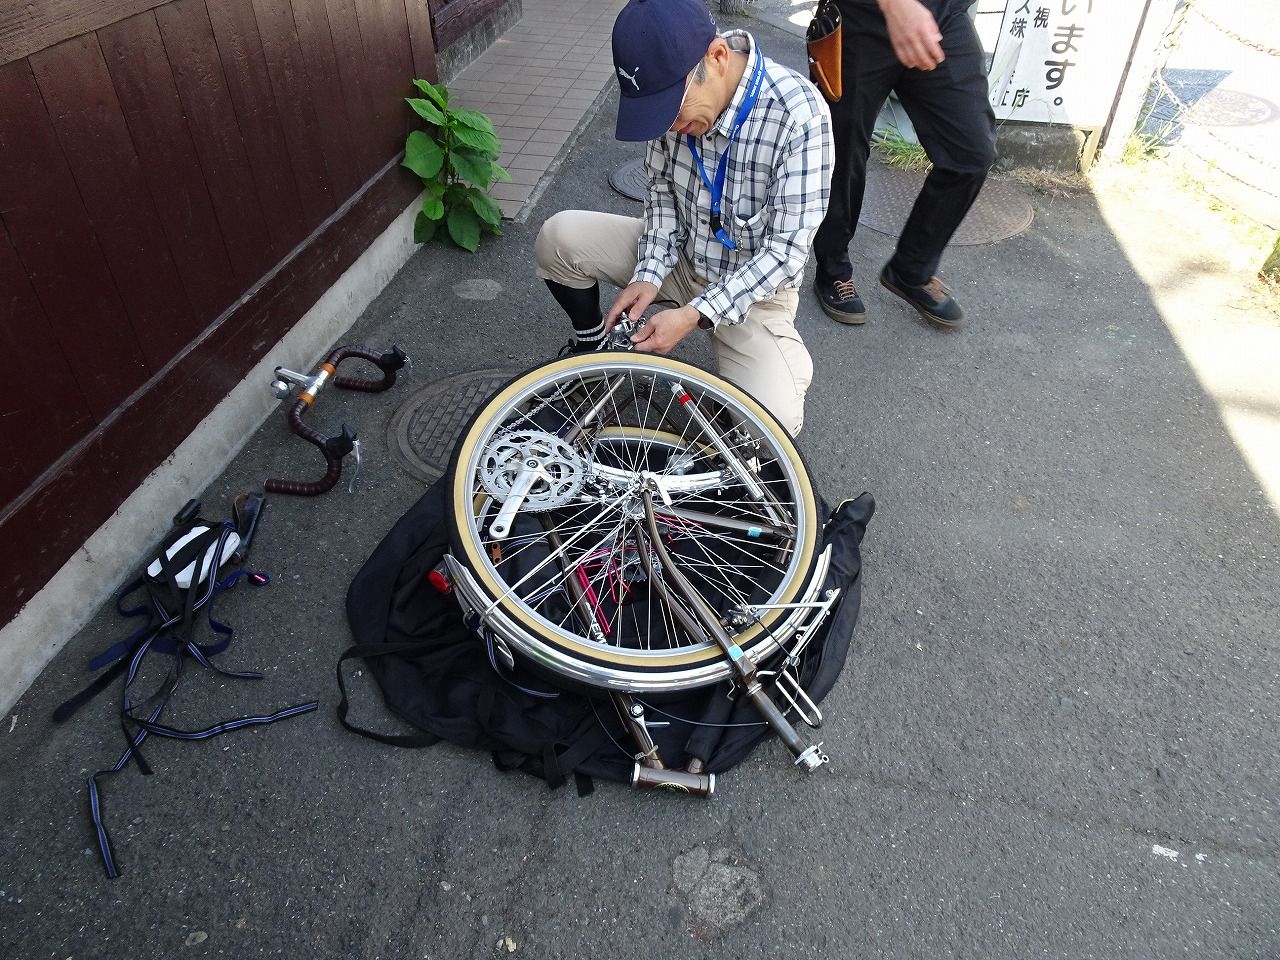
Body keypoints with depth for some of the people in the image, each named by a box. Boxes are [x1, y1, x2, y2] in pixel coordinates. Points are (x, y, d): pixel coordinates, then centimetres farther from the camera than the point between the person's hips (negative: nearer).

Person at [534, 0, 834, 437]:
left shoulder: (799, 115, -29)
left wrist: (694, 315, -31)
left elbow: (786, 251, -26)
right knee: (557, 238, -15)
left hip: (754, 285, -4)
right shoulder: (671, 91, -14)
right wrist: (649, 273, -15)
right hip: (680, 255, 4)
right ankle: (591, 338, 14)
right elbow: (662, 189, 0)